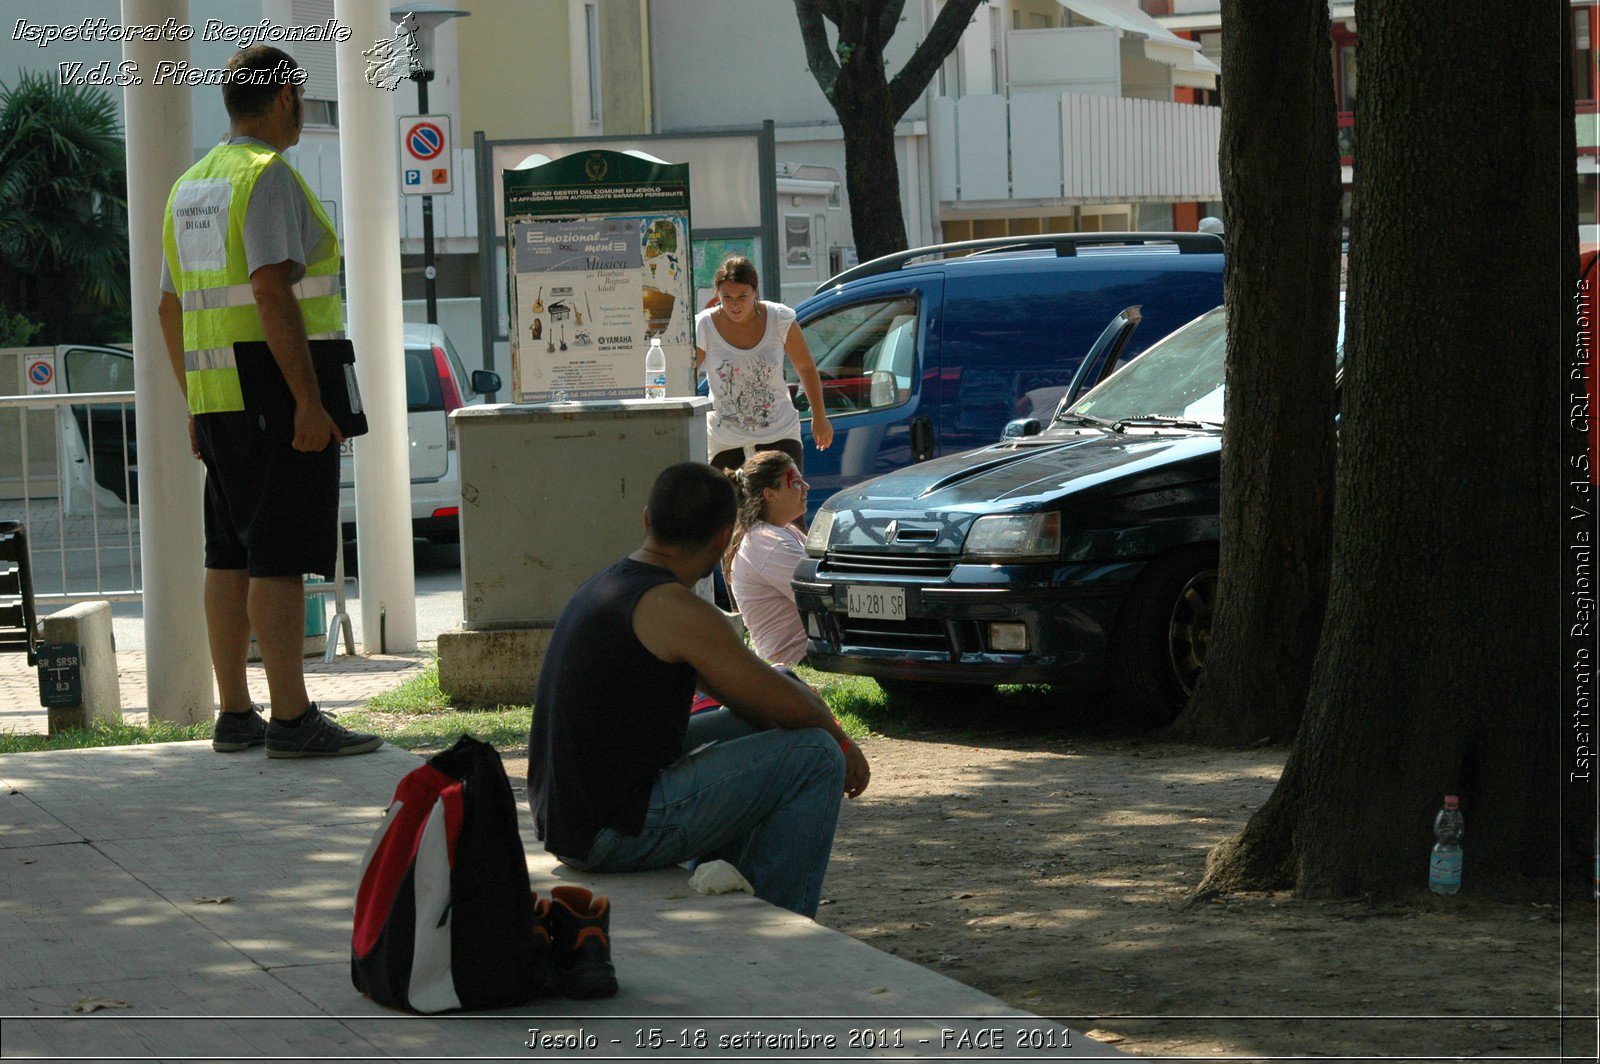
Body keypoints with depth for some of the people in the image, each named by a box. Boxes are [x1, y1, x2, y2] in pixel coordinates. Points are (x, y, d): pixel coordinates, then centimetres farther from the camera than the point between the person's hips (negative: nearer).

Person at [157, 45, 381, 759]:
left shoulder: (191, 186, 16)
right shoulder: (268, 176, -12)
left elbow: (172, 307, 19)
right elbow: (272, 291, -22)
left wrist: (197, 407, 23)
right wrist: (309, 402, -23)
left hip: (218, 400, 9)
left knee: (231, 557, 10)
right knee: (280, 559, -10)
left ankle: (235, 715, 13)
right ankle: (292, 720, -11)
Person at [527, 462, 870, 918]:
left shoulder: (606, 585, 13)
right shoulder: (674, 610, -18)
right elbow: (790, 707, -14)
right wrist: (839, 737, 8)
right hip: (613, 834, -10)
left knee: (751, 727, 27)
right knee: (816, 756, -6)